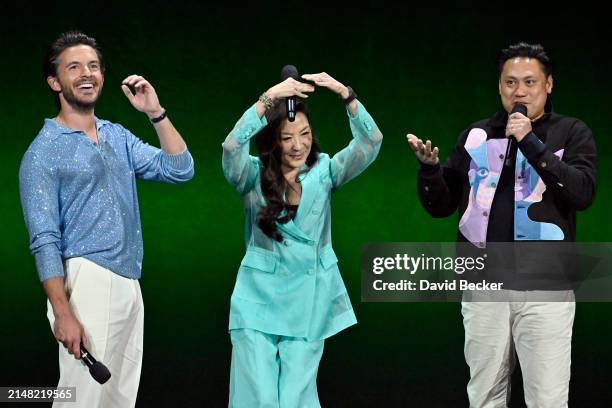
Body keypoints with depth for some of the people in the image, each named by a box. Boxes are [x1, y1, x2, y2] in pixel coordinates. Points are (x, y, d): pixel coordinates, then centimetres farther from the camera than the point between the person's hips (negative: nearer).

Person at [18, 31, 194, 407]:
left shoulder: (119, 136, 15)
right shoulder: (44, 152, -5)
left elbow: (179, 170, 8)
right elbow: (45, 239, -10)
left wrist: (156, 113, -3)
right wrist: (63, 314, -19)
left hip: (129, 283, 7)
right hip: (88, 280, -7)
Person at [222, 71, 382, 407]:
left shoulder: (323, 172, 3)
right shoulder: (254, 176, -2)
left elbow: (370, 143, -8)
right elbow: (233, 147, -22)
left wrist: (345, 93, -21)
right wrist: (269, 98, -29)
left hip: (308, 303, 1)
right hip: (259, 300, -1)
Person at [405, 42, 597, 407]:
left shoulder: (572, 133, 2)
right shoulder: (476, 136, 10)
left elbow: (582, 194, -14)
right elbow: (441, 206, 12)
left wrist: (531, 142, -18)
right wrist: (429, 168, -8)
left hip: (545, 288, -3)